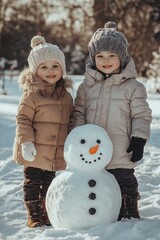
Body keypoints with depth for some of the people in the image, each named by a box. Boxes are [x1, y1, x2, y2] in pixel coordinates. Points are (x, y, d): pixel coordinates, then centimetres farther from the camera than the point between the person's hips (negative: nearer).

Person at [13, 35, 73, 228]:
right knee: (32, 182, 4)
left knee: (49, 183, 15)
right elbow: (23, 119, -12)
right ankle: (33, 215, 13)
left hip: (55, 153, 5)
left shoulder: (65, 95, 8)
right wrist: (26, 142, -20)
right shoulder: (32, 94, -10)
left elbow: (70, 122, 16)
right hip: (35, 151, -5)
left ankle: (45, 213, 27)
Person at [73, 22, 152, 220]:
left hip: (121, 155, -3)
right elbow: (79, 112, 12)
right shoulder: (87, 86, 7)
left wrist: (139, 139, -9)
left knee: (125, 185, 4)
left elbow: (141, 115, -1)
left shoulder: (133, 87, -3)